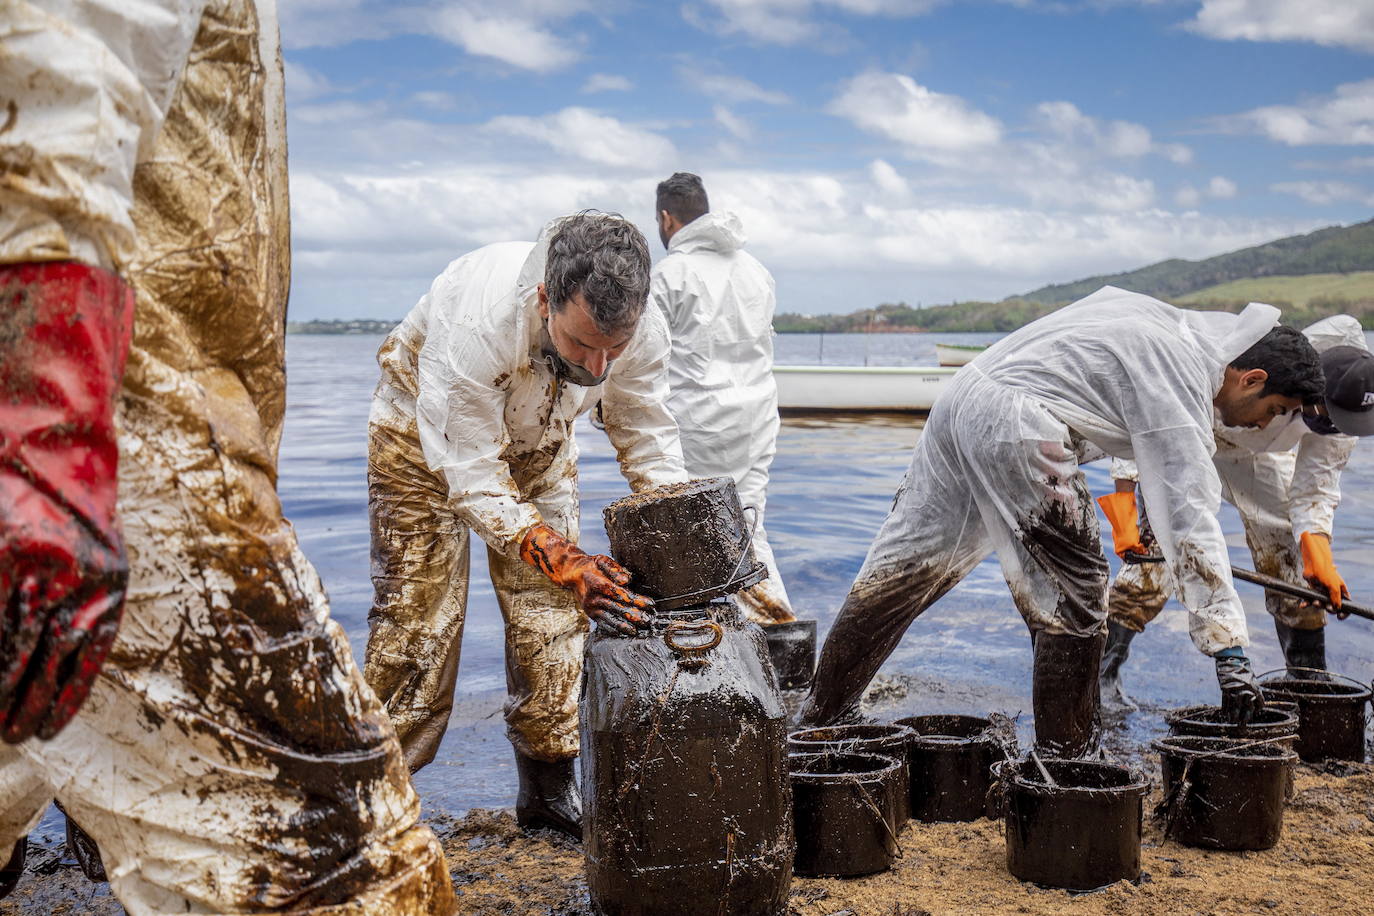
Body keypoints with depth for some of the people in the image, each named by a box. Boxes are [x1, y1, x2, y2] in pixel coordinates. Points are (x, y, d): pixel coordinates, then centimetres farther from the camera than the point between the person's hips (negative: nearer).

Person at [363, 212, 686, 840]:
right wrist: (567, 564, -48)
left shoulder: (642, 329, -29)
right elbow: (473, 480, -38)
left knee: (550, 612, 3)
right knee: (419, 610, -6)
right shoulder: (473, 322, -43)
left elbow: (651, 446, -15)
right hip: (428, 432, -4)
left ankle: (549, 788, 17)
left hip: (539, 442, 4)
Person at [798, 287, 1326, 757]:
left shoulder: (1173, 327, 17)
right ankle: (1064, 758, 9)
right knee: (1075, 593, 1)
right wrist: (1228, 647, -17)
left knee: (901, 567, 14)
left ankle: (820, 716, 23)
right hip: (1014, 424, -10)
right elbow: (1189, 516, -16)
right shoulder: (1180, 384, -11)